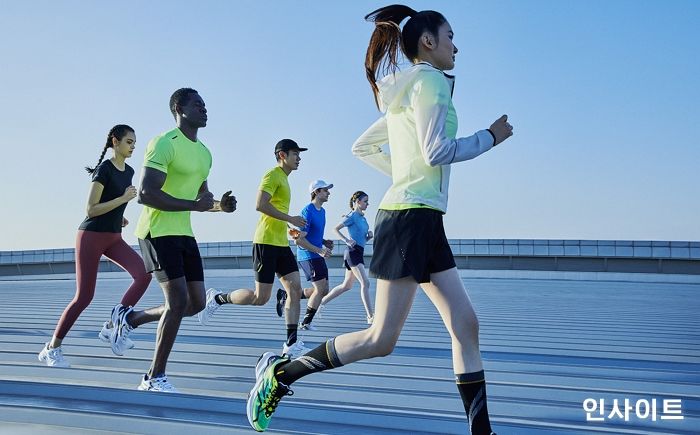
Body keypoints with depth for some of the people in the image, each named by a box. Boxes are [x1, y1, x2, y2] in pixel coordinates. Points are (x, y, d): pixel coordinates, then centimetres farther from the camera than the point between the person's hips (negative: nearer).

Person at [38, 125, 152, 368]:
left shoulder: (129, 171, 9)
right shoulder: (104, 169, -14)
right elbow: (91, 210, -19)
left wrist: (120, 216, 9)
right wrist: (124, 199, -22)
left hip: (114, 238, 7)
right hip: (91, 236, -7)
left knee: (144, 274, -16)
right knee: (84, 296, -7)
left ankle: (112, 327, -6)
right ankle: (51, 349, 8)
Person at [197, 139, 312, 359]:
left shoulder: (284, 179, 21)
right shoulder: (273, 175, -8)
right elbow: (260, 205, -21)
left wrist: (291, 230, 20)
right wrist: (290, 219, -18)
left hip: (281, 243, 9)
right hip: (266, 242, -9)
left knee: (295, 289, -2)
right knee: (261, 297, -8)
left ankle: (292, 345, -3)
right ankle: (217, 298, 13)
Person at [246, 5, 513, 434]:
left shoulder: (404, 92, 19)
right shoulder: (429, 80, -9)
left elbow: (362, 147, 24)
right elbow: (436, 152, -19)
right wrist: (490, 136, -7)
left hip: (425, 225, 10)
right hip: (412, 218, -10)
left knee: (466, 325, 4)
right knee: (382, 339, -7)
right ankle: (281, 371, 4)